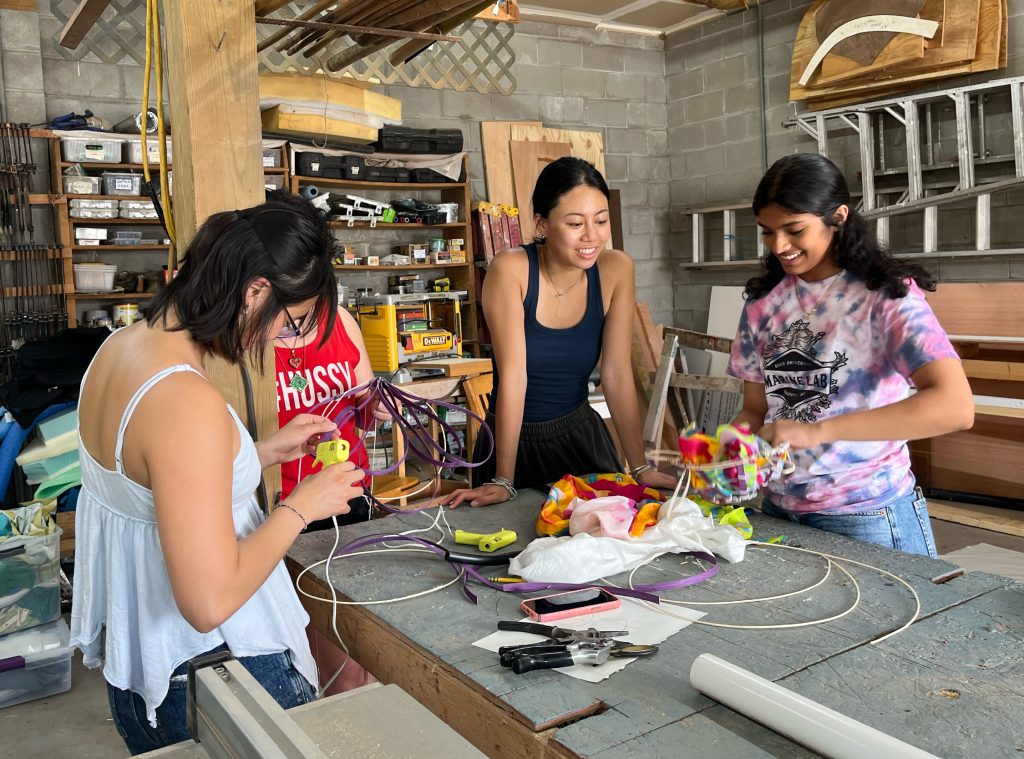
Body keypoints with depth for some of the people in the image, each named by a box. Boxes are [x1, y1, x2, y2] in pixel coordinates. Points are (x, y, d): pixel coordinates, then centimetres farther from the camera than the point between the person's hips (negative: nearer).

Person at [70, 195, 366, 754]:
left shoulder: (122, 345, -2)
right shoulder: (188, 402, -31)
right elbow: (210, 601, -30)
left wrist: (267, 451, 7)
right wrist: (300, 507, -19)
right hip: (207, 679, -9)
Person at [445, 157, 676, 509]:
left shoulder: (616, 269, -12)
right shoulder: (511, 269, -21)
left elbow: (617, 374, -10)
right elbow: (513, 377, -22)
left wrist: (640, 467, -10)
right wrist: (503, 482, -20)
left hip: (581, 434, 3)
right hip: (517, 440, -2)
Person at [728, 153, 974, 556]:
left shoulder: (886, 294, -11)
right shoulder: (764, 301, 4)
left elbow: (955, 407, -24)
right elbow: (756, 408, 9)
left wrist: (818, 430, -29)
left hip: (869, 518, -4)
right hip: (779, 510, 5)